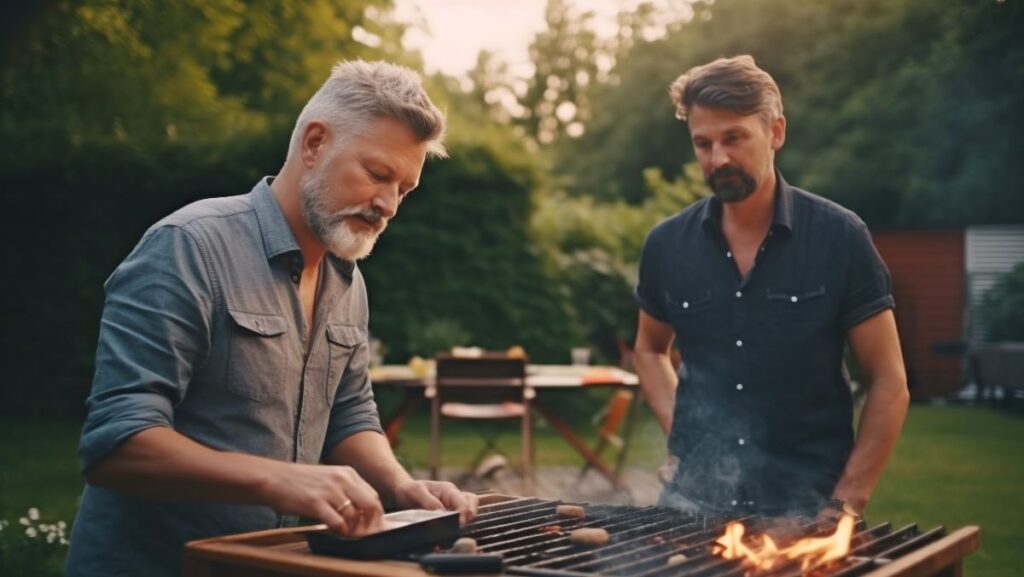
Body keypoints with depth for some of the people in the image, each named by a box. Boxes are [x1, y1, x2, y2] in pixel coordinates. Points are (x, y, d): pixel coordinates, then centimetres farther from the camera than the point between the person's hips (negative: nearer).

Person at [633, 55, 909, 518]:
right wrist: (681, 434, 3)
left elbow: (888, 383, -3)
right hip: (695, 499, 3)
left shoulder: (839, 237, -7)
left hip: (808, 506, -2)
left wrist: (848, 502, -8)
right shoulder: (667, 244, 0)